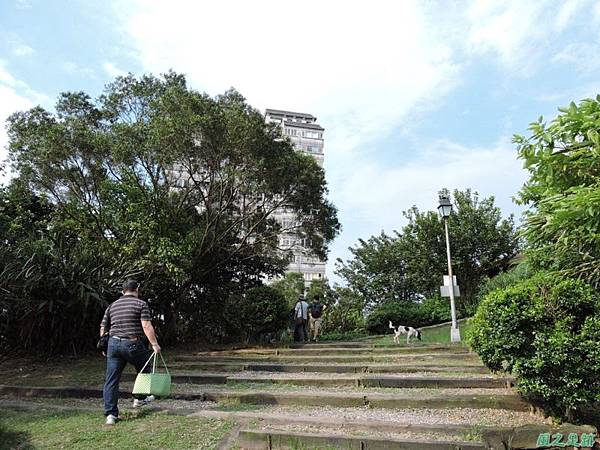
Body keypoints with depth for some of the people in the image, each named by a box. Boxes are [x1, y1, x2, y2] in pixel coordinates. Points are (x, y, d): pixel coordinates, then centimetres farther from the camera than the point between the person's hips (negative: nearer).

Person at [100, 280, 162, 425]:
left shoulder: (112, 306, 15)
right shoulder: (141, 304, -2)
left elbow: (103, 328, 14)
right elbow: (146, 326, -12)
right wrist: (154, 344, -11)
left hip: (113, 343, 5)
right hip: (132, 343, -4)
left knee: (111, 380, 8)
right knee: (144, 370, 21)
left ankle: (110, 414, 6)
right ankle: (140, 398, 31)